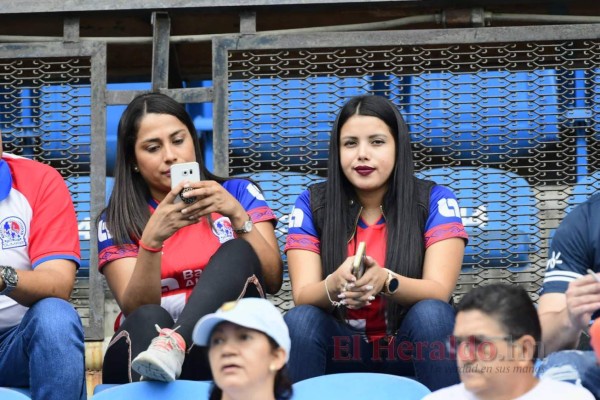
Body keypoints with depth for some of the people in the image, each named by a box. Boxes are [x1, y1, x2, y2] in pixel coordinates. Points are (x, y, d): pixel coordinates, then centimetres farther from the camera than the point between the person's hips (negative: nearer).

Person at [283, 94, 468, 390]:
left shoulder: (434, 201, -6)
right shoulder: (312, 204, -3)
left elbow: (439, 291, -17)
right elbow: (302, 295, -12)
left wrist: (385, 280, -38)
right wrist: (335, 284, -37)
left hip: (412, 348, 0)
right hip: (343, 348, 1)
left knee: (432, 314, -31)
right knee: (300, 320, -28)